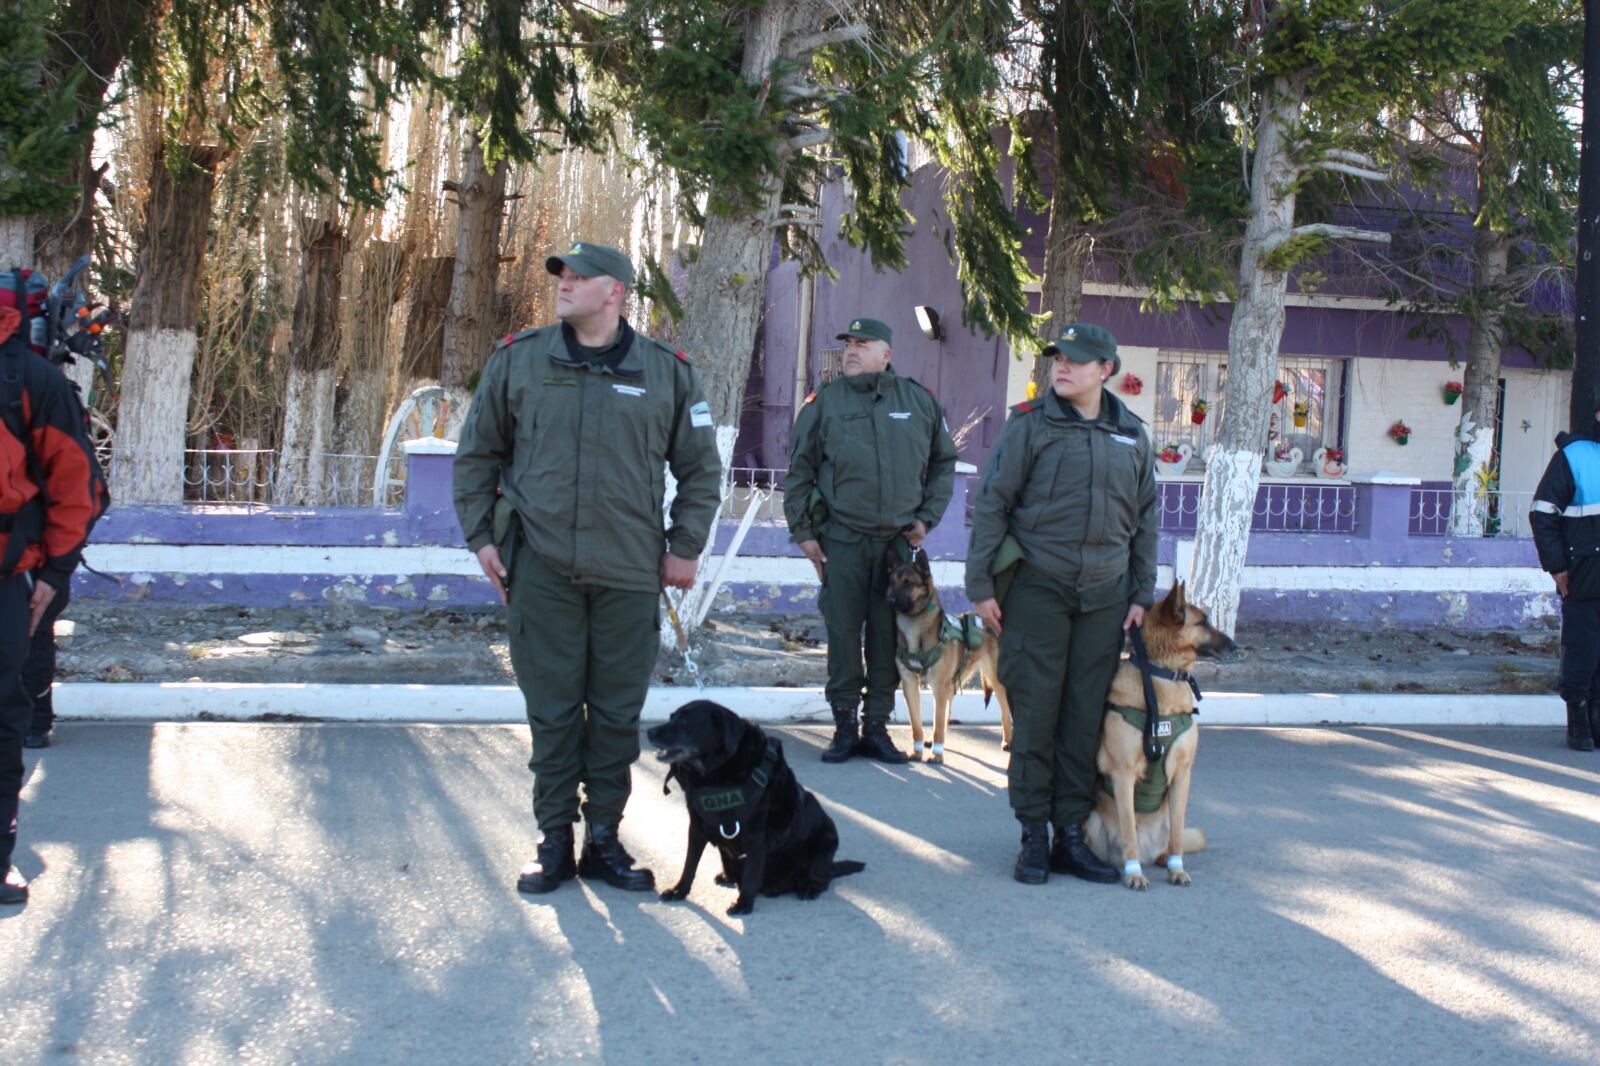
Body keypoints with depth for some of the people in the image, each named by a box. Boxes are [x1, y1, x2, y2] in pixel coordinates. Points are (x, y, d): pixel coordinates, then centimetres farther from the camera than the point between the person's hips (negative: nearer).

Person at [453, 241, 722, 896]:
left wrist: (685, 547, 6)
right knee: (552, 710, 3)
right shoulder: (518, 360, 5)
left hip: (630, 572, 0)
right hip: (541, 568, 0)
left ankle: (604, 838, 17)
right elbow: (477, 454, 12)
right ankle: (554, 839, 14)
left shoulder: (666, 371, 5)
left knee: (618, 712, 6)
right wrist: (480, 536, 5)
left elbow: (700, 468, 13)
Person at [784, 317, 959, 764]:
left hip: (899, 541, 1)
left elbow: (943, 463, 16)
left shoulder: (920, 401, 6)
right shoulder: (824, 402, 2)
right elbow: (799, 472, 6)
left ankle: (877, 727, 14)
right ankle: (844, 726, 11)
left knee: (889, 637, 4)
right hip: (842, 541, -1)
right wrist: (804, 531, 1)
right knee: (843, 634, 1)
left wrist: (927, 517, 8)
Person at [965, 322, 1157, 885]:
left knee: (1086, 717, 6)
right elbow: (991, 503, -2)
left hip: (1104, 596, 3)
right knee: (1034, 714, -1)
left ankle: (1071, 833, 15)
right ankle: (1034, 835, 9)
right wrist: (980, 584, -6)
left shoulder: (1132, 435, 10)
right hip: (1037, 588, -3)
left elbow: (1145, 518, 16)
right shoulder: (1030, 425, -2)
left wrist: (1142, 594, 11)